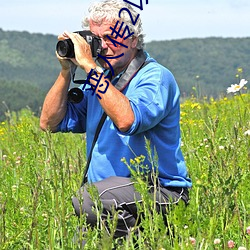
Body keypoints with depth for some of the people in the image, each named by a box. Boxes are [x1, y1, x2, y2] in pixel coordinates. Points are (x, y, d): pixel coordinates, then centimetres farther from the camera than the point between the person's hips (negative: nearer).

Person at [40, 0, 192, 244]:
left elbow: (126, 121, -29)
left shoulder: (156, 78, -9)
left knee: (87, 199, -32)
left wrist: (90, 67, -23)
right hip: (111, 191, 7)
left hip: (160, 192, -6)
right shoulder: (100, 79, 14)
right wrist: (66, 71, 2)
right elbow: (50, 123, 12)